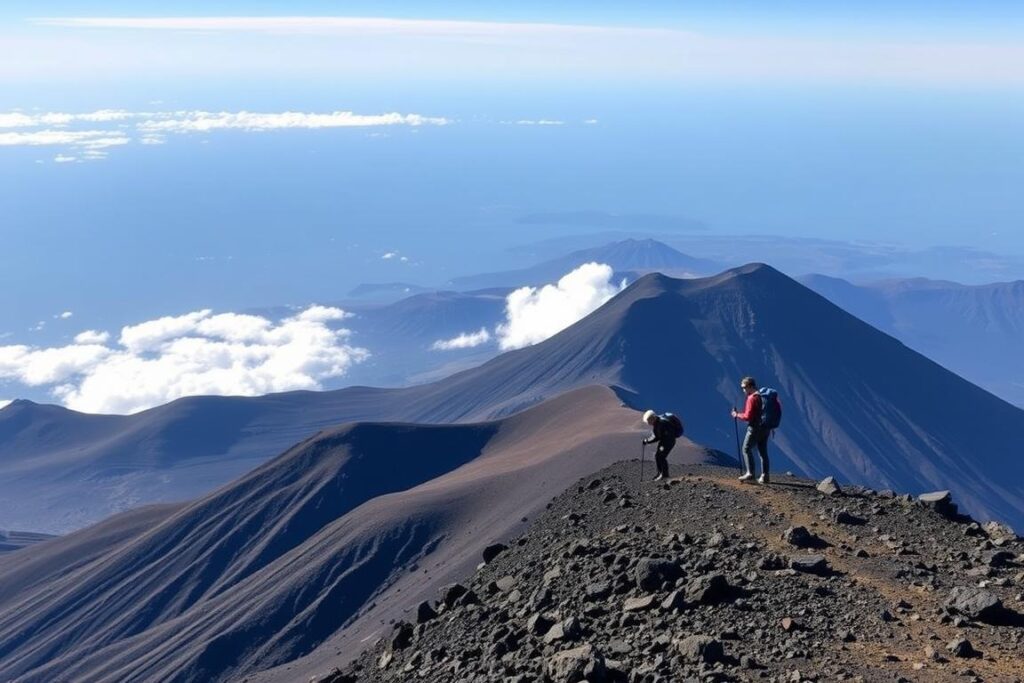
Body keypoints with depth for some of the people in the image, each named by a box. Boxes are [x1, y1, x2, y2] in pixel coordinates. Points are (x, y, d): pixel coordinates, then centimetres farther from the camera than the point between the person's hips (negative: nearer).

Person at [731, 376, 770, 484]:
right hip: (766, 428, 8)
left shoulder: (752, 398, -16)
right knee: (763, 451, 10)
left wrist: (737, 415, -3)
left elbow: (748, 417, -18)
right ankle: (765, 475, 8)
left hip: (755, 428, -8)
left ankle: (750, 473, -6)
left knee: (746, 449, 2)